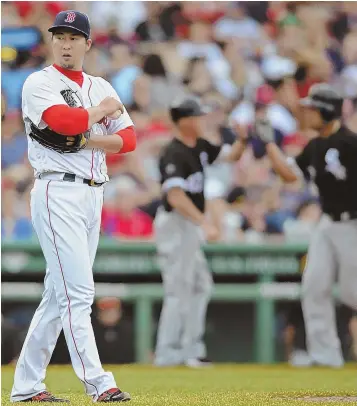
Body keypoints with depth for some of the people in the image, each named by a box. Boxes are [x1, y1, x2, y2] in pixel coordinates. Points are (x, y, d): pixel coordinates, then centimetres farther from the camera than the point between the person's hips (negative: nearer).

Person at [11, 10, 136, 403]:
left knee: (58, 293, 8)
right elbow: (64, 121, -21)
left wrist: (86, 140, -9)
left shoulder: (101, 87, 17)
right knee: (77, 291, -13)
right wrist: (102, 109, -5)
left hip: (93, 194, 7)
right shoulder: (39, 83, -2)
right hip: (58, 192, -7)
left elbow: (128, 139, 8)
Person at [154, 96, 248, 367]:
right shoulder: (174, 154, -19)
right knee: (180, 288, -7)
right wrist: (204, 223, -35)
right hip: (176, 224, -10)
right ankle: (168, 353, -3)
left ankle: (191, 350, 19)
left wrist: (244, 139, -4)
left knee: (200, 285, 15)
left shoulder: (200, 147, 9)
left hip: (190, 226, 10)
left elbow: (231, 155, 18)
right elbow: (175, 196, -29)